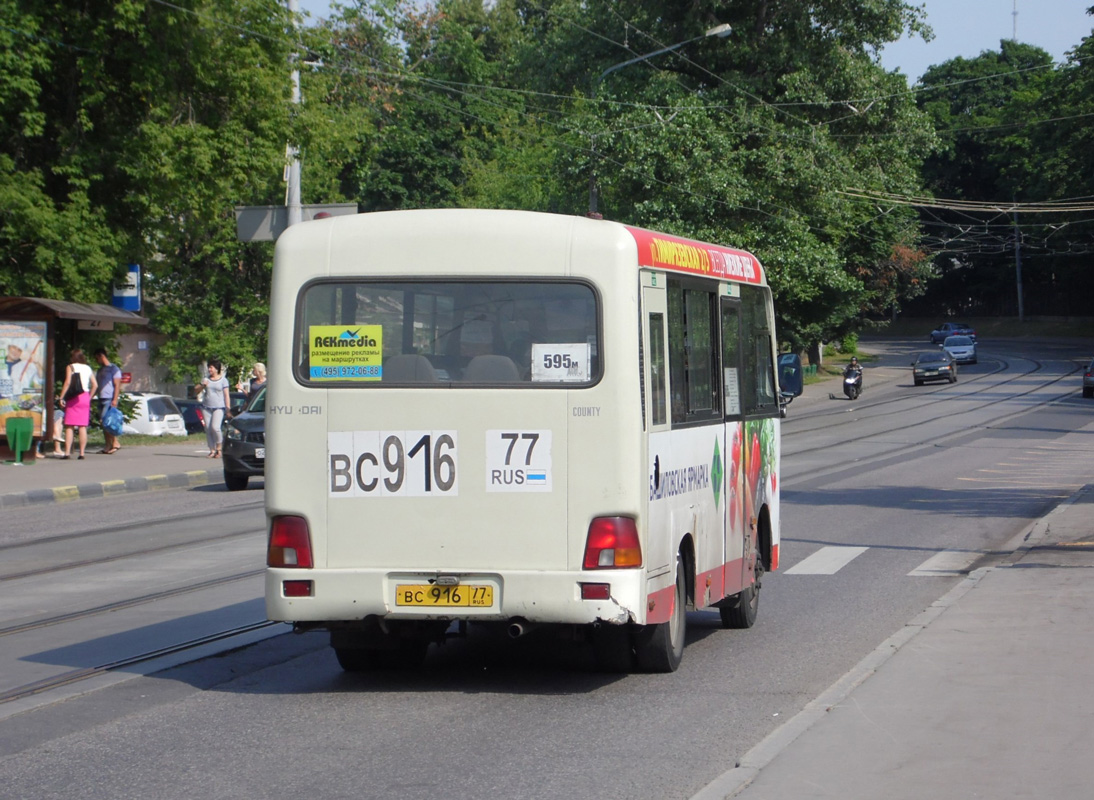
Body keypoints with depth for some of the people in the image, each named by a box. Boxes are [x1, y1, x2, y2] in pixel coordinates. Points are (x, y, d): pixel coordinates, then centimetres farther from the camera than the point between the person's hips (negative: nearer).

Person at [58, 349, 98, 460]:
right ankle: (82, 453, 1)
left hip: (73, 398, -4)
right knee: (83, 427, 4)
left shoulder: (70, 367, -2)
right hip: (85, 397, 4)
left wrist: (61, 397, -11)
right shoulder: (88, 368, 11)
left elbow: (67, 382, -14)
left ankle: (67, 452, -6)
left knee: (69, 426, 0)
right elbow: (95, 385, 8)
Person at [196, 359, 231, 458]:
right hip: (207, 407, 5)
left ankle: (219, 448, -2)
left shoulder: (223, 380, 2)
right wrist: (202, 385, -4)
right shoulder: (206, 379, 13)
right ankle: (212, 450, 4)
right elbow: (196, 389, 17)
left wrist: (228, 409, -7)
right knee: (208, 429, -1)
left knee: (215, 427, -20)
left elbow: (226, 395, 0)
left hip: (219, 407, -5)